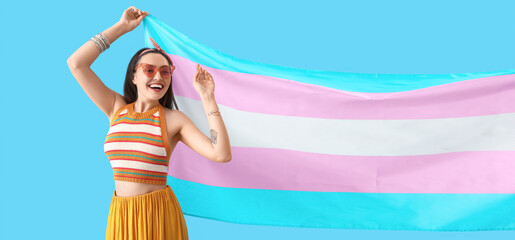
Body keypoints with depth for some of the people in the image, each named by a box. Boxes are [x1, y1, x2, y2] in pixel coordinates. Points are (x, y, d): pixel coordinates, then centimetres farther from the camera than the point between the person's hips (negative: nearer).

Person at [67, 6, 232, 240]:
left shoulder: (174, 119, -4)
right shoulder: (116, 108, 4)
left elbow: (221, 154, -16)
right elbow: (76, 64, -1)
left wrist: (207, 98, -15)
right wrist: (122, 27, 0)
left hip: (159, 214, -3)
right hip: (120, 213, 3)